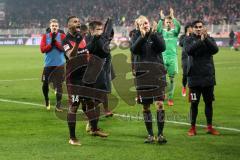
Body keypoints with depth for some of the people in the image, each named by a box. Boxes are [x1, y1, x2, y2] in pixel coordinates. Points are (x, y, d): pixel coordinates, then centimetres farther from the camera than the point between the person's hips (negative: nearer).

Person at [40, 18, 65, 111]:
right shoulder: (45, 36, 5)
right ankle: (47, 100, 31)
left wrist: (55, 41, -19)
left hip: (59, 64, -2)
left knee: (59, 84, -6)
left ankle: (58, 104, 0)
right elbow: (42, 49, -5)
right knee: (45, 84, 5)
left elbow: (63, 48, -12)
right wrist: (51, 43, -15)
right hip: (48, 64, 2)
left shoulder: (62, 36, 2)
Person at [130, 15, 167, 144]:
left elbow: (162, 47, -10)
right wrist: (142, 36, -23)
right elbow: (134, 49, -12)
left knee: (159, 103, -10)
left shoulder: (157, 35, 7)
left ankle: (160, 134, -7)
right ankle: (150, 135, 13)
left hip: (157, 73, -1)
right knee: (145, 106, 4)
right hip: (141, 74, 1)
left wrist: (153, 35, -19)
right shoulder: (136, 37, 7)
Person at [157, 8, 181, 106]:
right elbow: (157, 28, -15)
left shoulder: (174, 31, 8)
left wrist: (173, 17, -21)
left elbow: (178, 26, -14)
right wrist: (161, 19, -24)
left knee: (172, 79, 1)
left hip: (172, 57, 0)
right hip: (163, 57, 0)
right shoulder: (162, 31, 8)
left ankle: (170, 98, 4)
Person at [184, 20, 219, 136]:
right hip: (194, 76, -2)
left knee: (209, 102, 9)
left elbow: (215, 49, -12)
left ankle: (210, 127, 17)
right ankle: (192, 127, 10)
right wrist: (200, 40, -25)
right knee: (194, 103, 2)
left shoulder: (209, 39, 7)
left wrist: (206, 38, -23)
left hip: (208, 76, 2)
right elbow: (188, 50, -18)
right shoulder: (189, 39, 2)